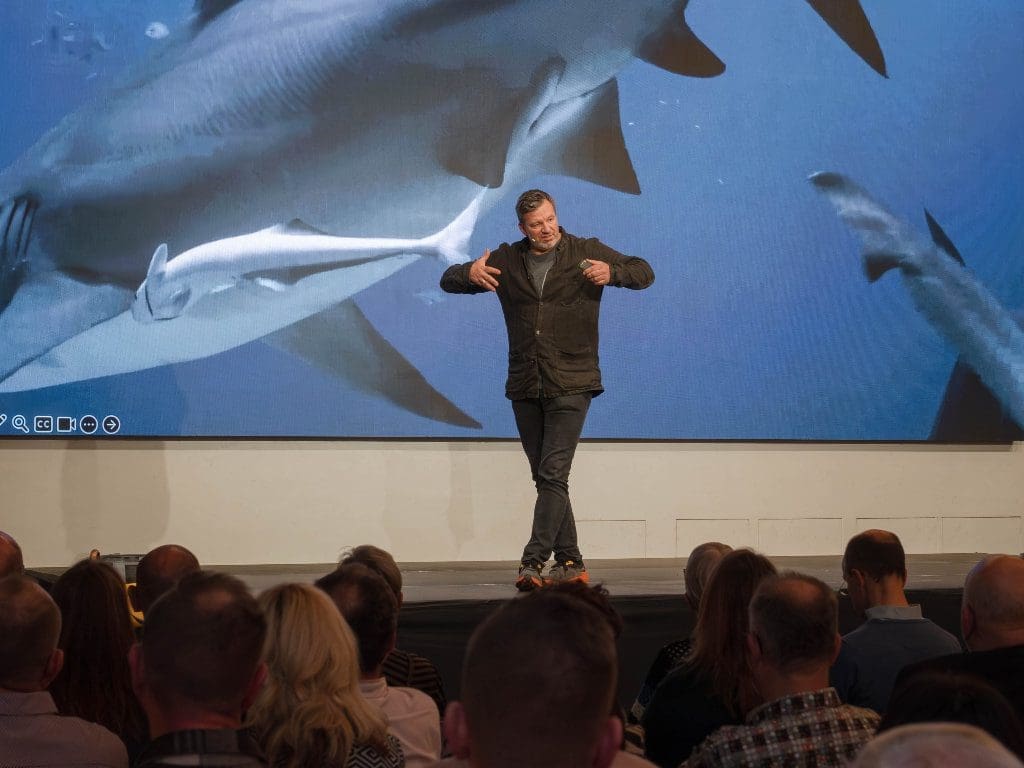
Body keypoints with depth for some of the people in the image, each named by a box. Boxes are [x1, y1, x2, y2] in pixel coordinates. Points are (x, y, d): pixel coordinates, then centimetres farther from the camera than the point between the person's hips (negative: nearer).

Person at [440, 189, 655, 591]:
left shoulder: (586, 252, 2)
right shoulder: (507, 260, 9)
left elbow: (644, 272, 3)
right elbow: (448, 280, 14)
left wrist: (612, 272, -18)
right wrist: (469, 273, -10)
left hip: (571, 384, -4)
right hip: (525, 387, 4)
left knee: (553, 474, -14)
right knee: (544, 478, 8)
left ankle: (533, 561, -19)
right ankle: (570, 562, 15)